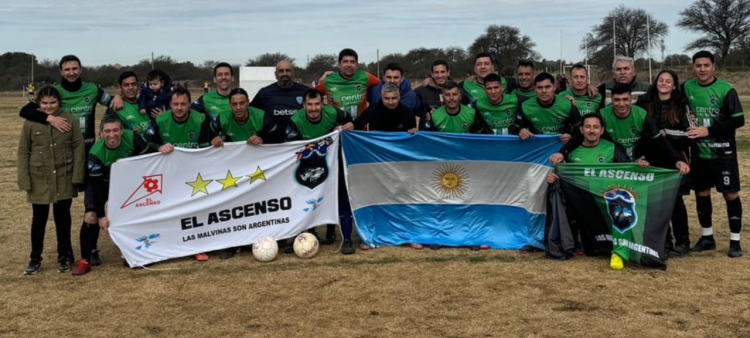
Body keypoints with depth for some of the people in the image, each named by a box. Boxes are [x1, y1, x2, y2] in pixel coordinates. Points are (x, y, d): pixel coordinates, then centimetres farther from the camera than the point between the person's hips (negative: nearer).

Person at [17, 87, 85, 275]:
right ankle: (35, 259, 21)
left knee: (62, 217, 11)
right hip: (39, 180, 0)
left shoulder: (69, 119, -3)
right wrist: (24, 179, -5)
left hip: (64, 179, 0)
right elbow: (23, 151, 1)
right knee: (39, 219, 8)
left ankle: (64, 256, 24)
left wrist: (77, 175, -8)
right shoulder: (30, 122, -2)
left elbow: (78, 147, -2)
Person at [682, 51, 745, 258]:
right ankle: (707, 238, 25)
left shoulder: (726, 90, -11)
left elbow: (738, 120, -14)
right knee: (701, 194, 11)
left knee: (731, 194, -1)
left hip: (723, 153, -4)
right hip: (699, 153, 4)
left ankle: (735, 241, 9)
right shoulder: (687, 88, 2)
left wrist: (708, 130, -19)